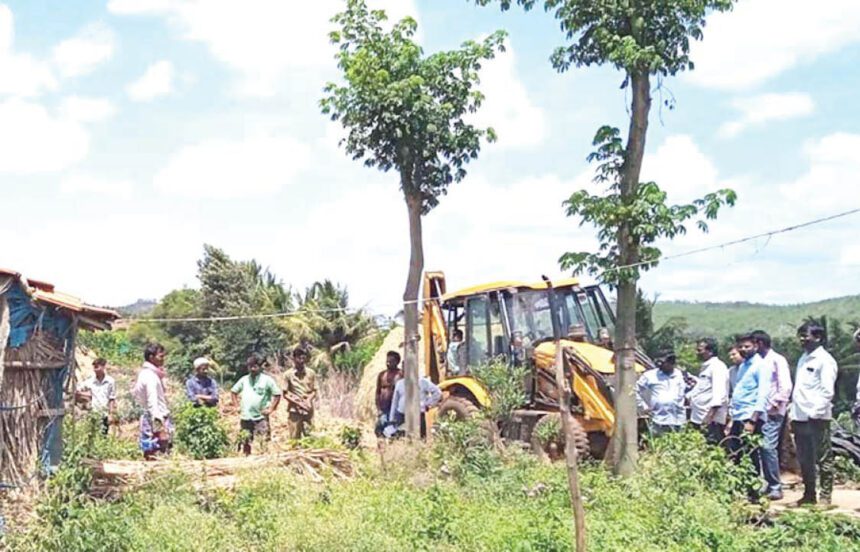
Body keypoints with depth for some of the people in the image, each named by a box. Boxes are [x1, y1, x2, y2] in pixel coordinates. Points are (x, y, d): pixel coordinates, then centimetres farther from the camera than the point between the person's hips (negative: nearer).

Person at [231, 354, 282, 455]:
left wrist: (271, 409, -6)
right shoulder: (244, 380, 9)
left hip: (261, 417, -4)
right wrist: (237, 406, 10)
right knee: (245, 442, 10)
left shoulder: (267, 380, -3)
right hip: (245, 417, 4)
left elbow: (277, 394, -1)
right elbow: (233, 392, 20)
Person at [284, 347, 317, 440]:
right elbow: (285, 394, 0)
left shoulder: (311, 373, 5)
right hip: (294, 410, -1)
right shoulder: (289, 374, -1)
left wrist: (309, 399, -11)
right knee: (294, 438, 0)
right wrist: (298, 403, -11)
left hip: (308, 410, 2)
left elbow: (314, 391, 9)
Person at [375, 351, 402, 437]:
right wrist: (378, 409, 2)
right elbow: (378, 393, 11)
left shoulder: (401, 374, -5)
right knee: (380, 428, 1)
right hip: (383, 408, 5)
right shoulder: (382, 375, 9)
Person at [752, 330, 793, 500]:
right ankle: (770, 484, 15)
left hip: (773, 412, -7)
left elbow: (786, 386, -12)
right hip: (760, 412, 7)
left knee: (768, 447, -14)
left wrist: (776, 403, -14)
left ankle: (776, 487, -7)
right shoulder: (758, 362, 15)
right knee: (763, 448, 7)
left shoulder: (777, 360, -5)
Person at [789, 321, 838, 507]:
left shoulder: (825, 360, -7)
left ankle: (825, 497, 4)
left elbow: (827, 391, -13)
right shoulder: (803, 359, 18)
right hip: (800, 417, 8)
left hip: (817, 418, -8)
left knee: (823, 458, -1)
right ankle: (809, 495, 21)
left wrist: (816, 412, -18)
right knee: (804, 460, 12)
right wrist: (793, 411, 13)